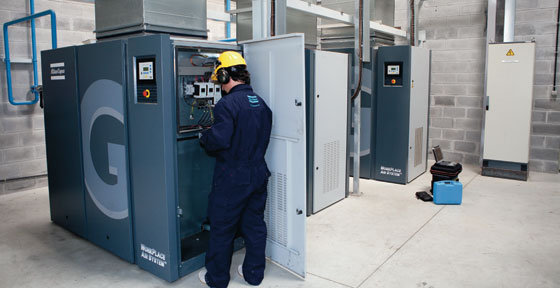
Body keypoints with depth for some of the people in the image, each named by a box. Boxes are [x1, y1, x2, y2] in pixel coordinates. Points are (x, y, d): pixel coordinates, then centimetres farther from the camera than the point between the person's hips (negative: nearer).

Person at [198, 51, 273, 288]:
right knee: (254, 224, 18)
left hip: (232, 178, -7)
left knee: (222, 228, 9)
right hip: (258, 173, 7)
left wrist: (204, 137, -4)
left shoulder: (227, 104, -18)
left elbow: (219, 140, -25)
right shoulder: (261, 104, 5)